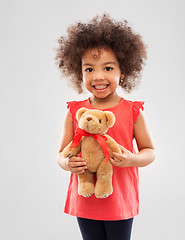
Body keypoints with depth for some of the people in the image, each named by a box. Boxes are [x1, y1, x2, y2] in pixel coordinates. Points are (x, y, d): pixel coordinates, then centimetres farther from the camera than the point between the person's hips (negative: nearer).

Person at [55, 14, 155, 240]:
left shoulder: (132, 111, -6)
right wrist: (67, 163, -20)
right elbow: (61, 153, 3)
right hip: (85, 201, 1)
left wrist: (132, 159, -19)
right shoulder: (74, 111, -3)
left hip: (121, 201, -1)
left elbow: (149, 151, 1)